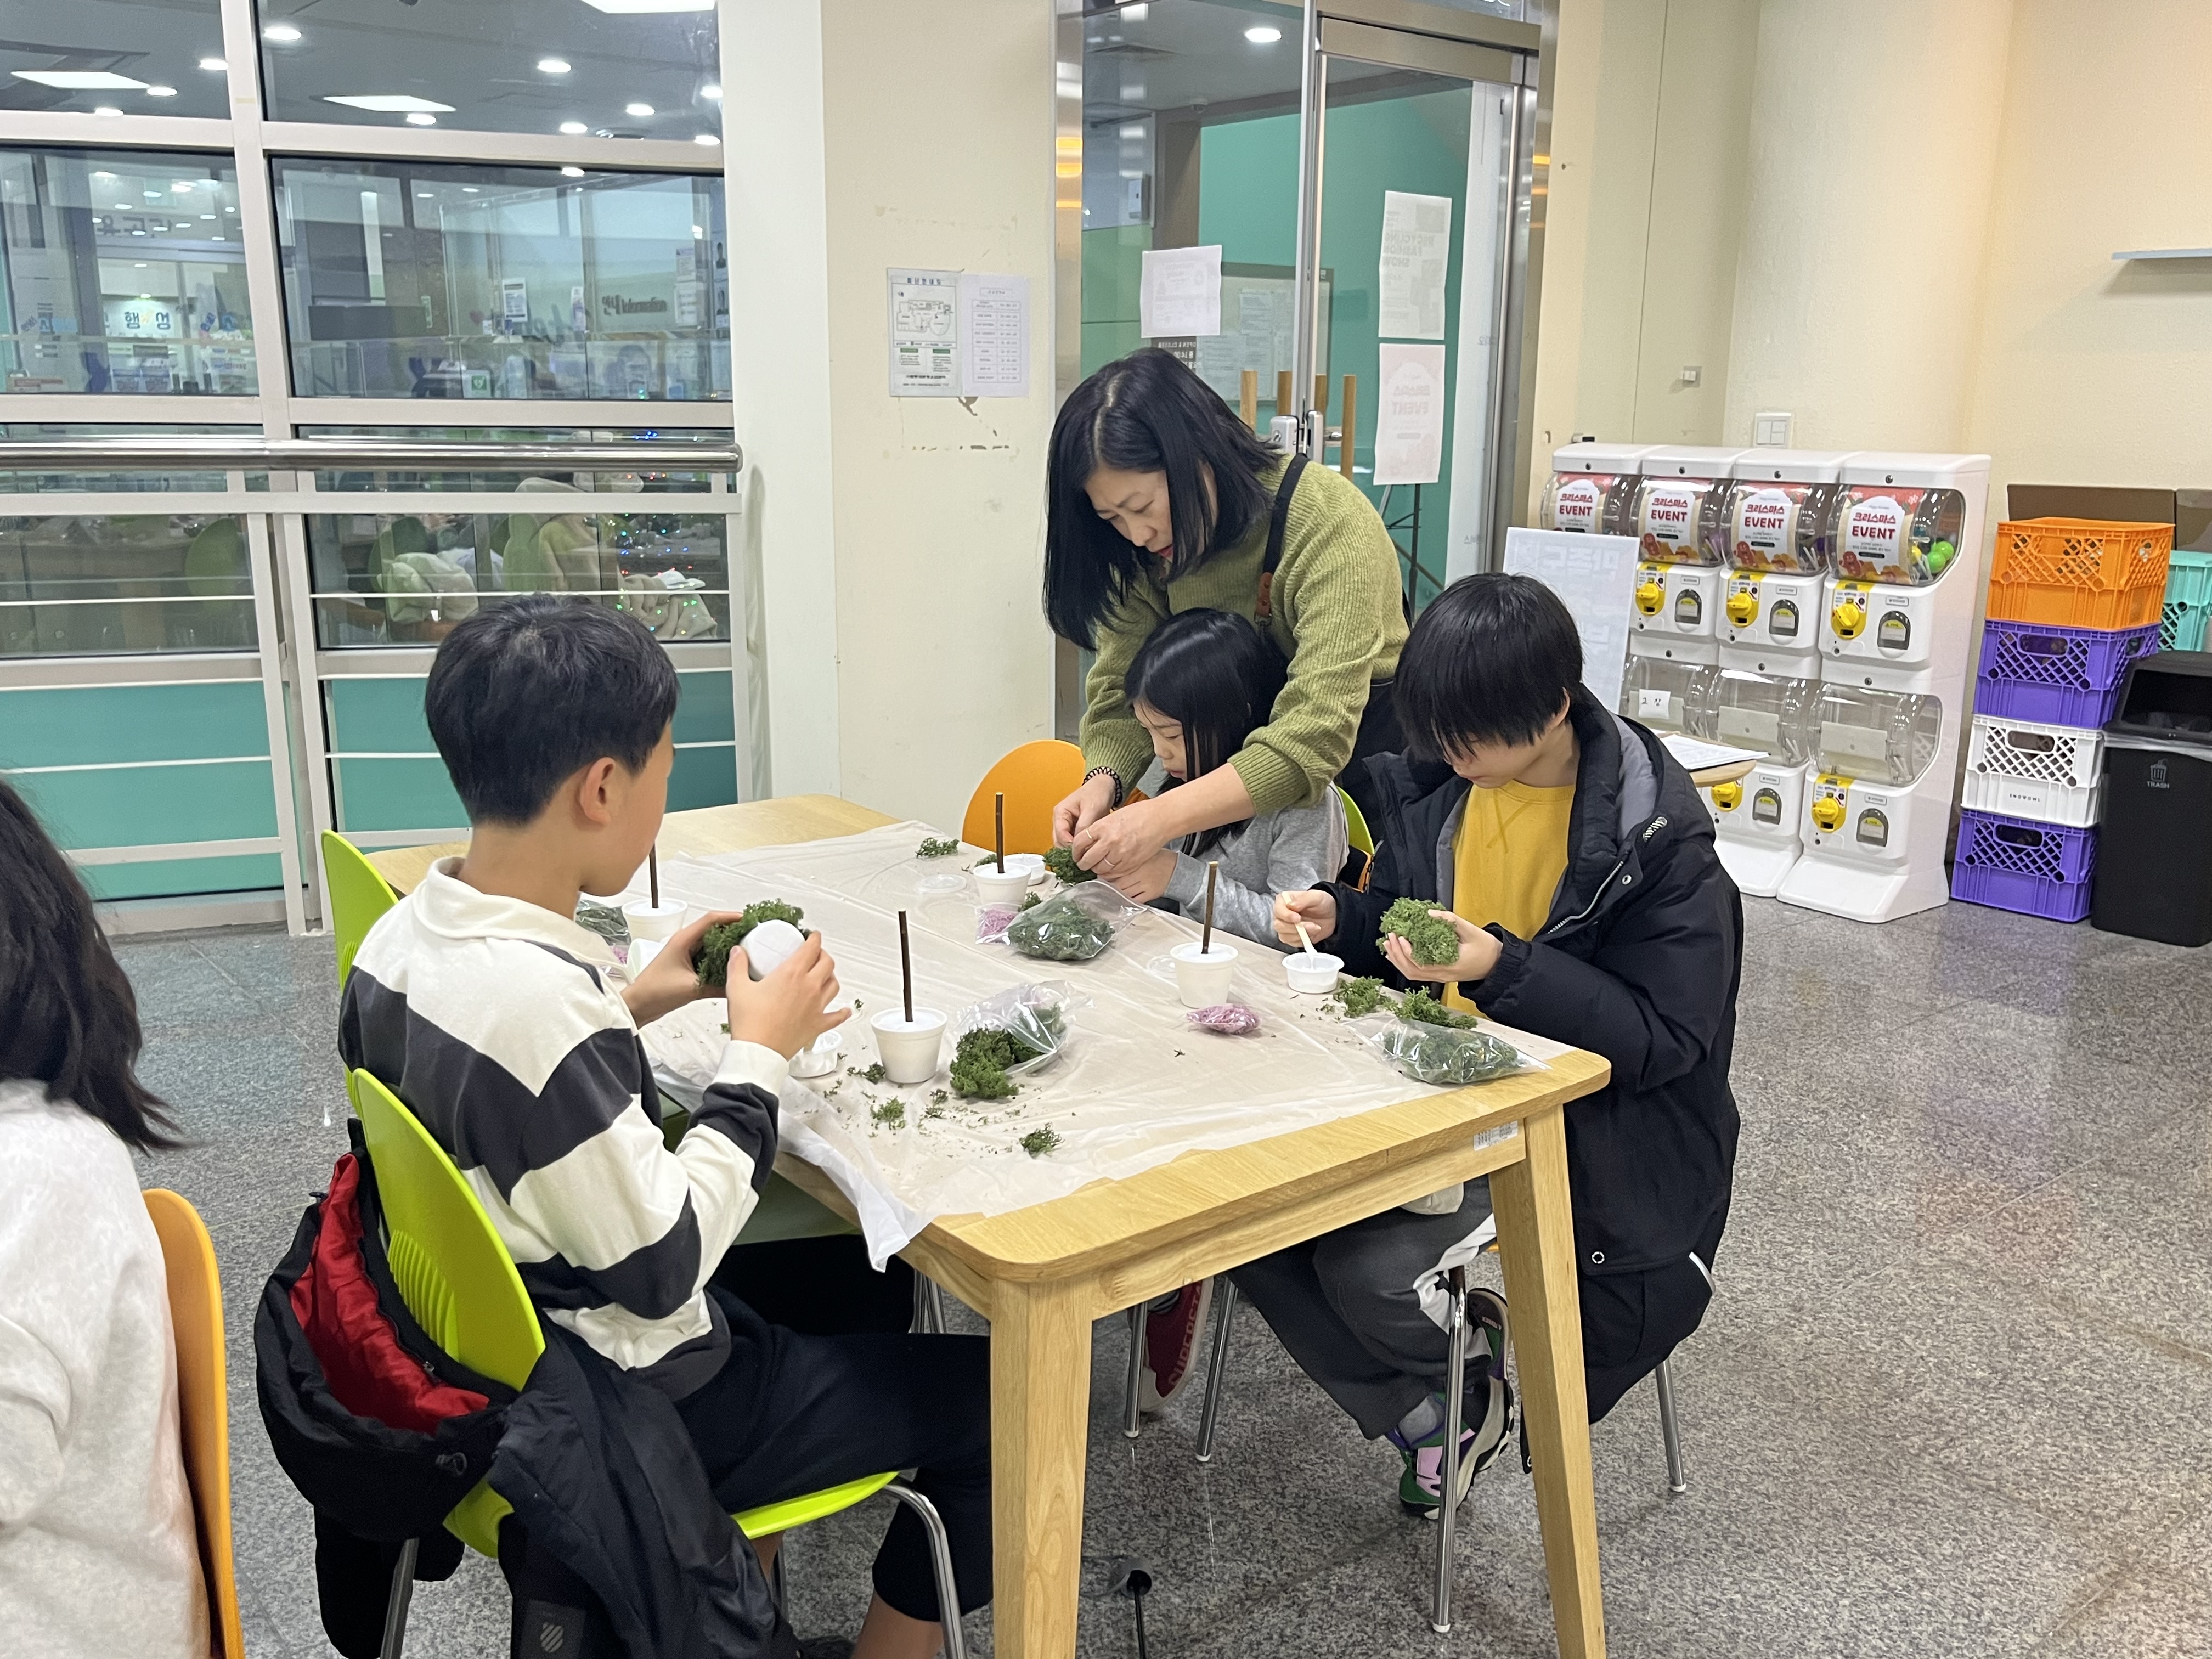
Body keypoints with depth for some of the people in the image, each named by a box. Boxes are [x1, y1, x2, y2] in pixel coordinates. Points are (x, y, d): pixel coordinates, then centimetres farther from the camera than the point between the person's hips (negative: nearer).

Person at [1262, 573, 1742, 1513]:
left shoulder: (1656, 838, -17)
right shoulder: (1440, 786, 0)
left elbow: (1666, 1041, -18)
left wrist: (1501, 967, -30)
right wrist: (1339, 918, -8)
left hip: (1591, 1135, -6)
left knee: (1373, 1269, -26)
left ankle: (1501, 1357, 12)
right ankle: (1419, 1405, 10)